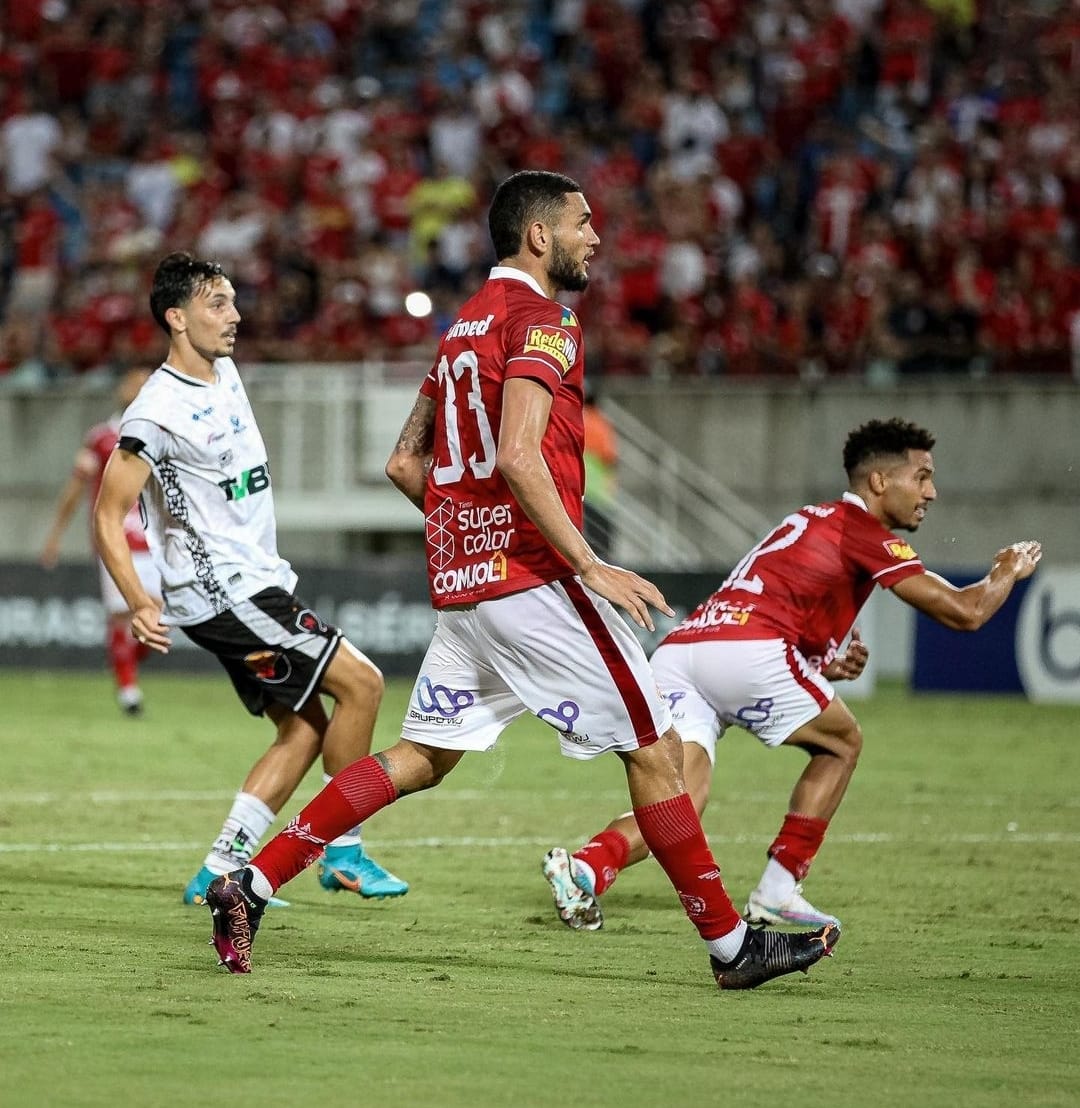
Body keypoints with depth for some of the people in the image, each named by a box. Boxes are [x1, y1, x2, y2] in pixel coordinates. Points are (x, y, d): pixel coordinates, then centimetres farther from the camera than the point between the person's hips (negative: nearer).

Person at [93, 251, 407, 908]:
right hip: (221, 592, -9)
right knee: (361, 682, -12)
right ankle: (344, 852, -4)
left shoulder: (225, 373, 9)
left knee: (305, 730, 7)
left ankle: (221, 872, 7)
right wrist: (139, 604, -27)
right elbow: (108, 514, -17)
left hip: (259, 580, 9)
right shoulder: (158, 410, -18)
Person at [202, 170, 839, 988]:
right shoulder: (540, 319, -9)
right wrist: (591, 566, -22)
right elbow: (519, 457, -22)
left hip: (461, 582, 9)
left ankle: (250, 887, 3)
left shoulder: (465, 327, 18)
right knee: (656, 750, -2)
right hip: (535, 577, -9)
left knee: (420, 759, 11)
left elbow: (405, 464, 22)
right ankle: (732, 946, 1)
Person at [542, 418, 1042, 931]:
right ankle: (777, 892, 12)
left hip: (674, 651, 7)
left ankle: (587, 864, -28)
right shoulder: (864, 532, 6)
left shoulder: (813, 521, 33)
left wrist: (827, 668, 19)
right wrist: (1007, 572, 24)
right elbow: (964, 612, 3)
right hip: (747, 651, -7)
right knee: (842, 744, 17)